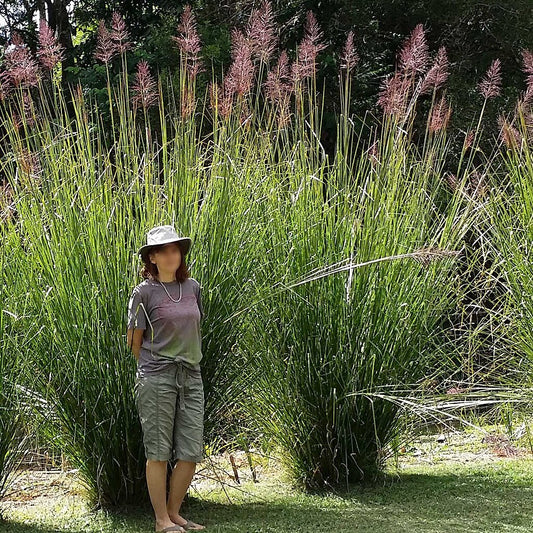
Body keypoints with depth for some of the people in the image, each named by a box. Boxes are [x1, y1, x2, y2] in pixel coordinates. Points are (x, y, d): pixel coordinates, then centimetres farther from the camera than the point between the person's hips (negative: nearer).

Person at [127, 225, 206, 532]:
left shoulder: (193, 288, 10)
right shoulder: (145, 292, -3)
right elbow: (134, 341, 2)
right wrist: (156, 365, 5)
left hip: (191, 377, 5)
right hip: (156, 379, -5)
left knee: (192, 452, 3)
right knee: (158, 451, 0)